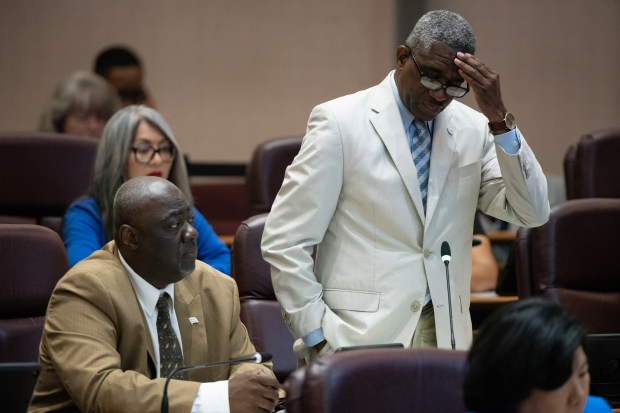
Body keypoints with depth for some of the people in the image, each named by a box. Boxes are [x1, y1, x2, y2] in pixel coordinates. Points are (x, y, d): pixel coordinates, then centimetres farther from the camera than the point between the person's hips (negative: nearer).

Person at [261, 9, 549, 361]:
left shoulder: (473, 129, 7)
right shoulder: (340, 121, -5)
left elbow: (533, 213, -3)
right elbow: (285, 241, -5)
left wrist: (499, 118, -11)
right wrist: (318, 336, -10)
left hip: (444, 334, 4)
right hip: (360, 337, -4)